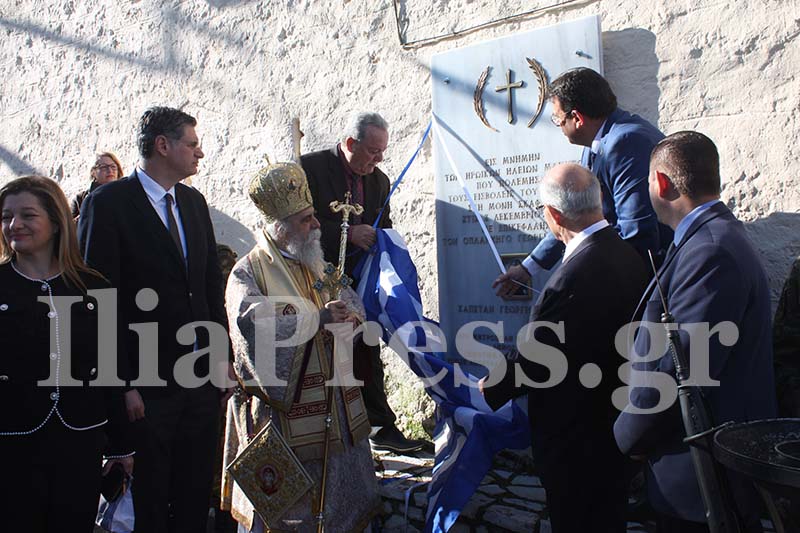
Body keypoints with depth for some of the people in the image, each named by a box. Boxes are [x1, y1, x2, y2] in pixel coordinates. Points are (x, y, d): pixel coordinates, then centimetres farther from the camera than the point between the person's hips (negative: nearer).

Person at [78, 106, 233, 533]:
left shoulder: (193, 201, 10)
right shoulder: (108, 203, -10)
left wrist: (221, 355, 9)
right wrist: (122, 382, -14)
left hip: (202, 377, 6)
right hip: (146, 383, -6)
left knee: (196, 496, 16)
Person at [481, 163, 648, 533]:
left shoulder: (571, 279, -31)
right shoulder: (626, 253, -4)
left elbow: (535, 366, -23)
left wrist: (492, 389, -6)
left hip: (573, 434, -8)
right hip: (616, 416, 8)